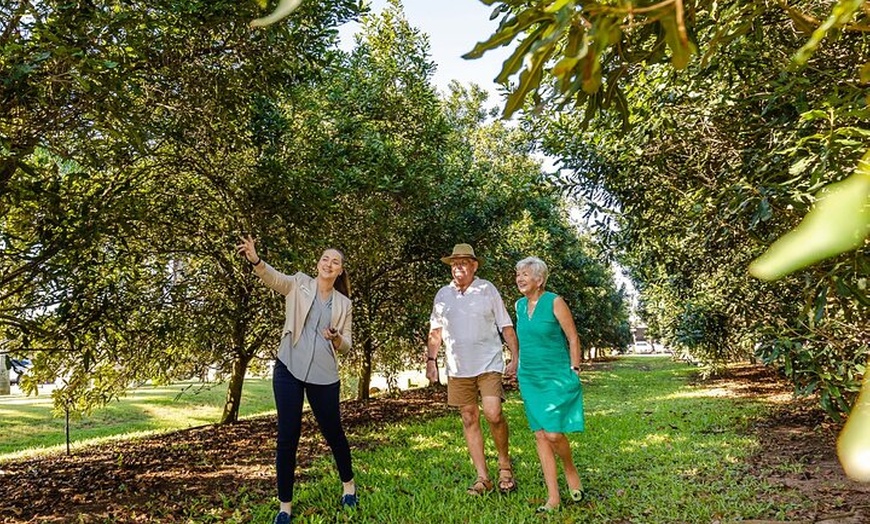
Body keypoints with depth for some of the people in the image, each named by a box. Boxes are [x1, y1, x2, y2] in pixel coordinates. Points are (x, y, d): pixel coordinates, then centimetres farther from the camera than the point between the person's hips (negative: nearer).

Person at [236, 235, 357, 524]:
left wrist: (336, 339, -14)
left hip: (324, 375, 2)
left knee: (333, 432, 13)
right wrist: (255, 259, -37)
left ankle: (348, 485, 37)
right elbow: (273, 277, -16)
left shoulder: (344, 303, 9)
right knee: (287, 437, 0)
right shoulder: (300, 283, 4)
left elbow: (347, 345, 10)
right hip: (289, 369, -1)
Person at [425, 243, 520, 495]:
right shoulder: (443, 295, 9)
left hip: (488, 364, -3)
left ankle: (504, 463, 11)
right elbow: (435, 331, 14)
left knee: (493, 414, -16)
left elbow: (506, 326, 2)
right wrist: (431, 360, 5)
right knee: (469, 420, 6)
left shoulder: (487, 289, 1)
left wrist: (515, 357, -4)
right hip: (458, 369, 3)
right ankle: (483, 477, 16)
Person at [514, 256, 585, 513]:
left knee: (553, 433, -12)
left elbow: (573, 338, -7)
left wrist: (574, 372, -8)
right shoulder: (520, 305, 8)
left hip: (556, 378, -6)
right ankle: (553, 498, 13)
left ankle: (571, 471, 21)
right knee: (540, 436, 5)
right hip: (529, 379, 6)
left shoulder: (555, 302, -10)